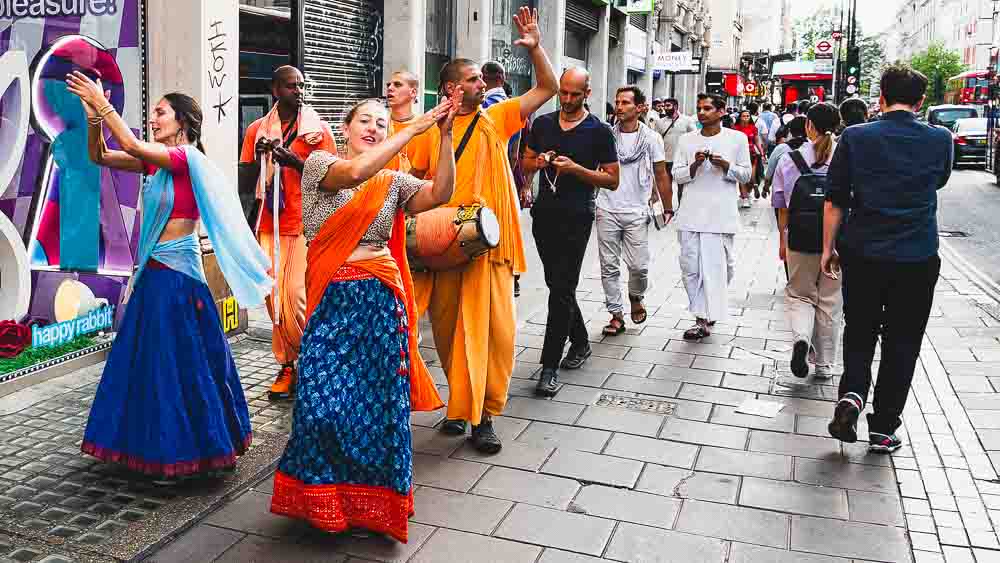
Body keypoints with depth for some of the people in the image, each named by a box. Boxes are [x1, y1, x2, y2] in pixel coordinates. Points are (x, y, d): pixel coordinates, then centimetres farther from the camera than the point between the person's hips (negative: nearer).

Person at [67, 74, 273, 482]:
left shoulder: (187, 157, -12)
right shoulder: (157, 162, 11)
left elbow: (132, 145, -25)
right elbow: (100, 156, 11)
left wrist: (103, 103, -18)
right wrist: (94, 116, -5)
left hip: (177, 275, -9)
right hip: (154, 272, 9)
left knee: (180, 362, -1)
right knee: (149, 360, 15)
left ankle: (183, 454, 12)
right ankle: (163, 447, 28)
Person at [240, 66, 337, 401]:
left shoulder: (318, 129, 4)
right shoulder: (257, 130, 11)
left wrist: (294, 160, -14)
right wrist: (260, 155, -6)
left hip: (306, 223, -3)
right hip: (270, 224, 3)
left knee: (295, 295, -12)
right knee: (274, 296, 1)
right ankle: (287, 366, 13)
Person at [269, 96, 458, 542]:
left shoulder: (393, 181, 11)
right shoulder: (318, 163, 2)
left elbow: (440, 193, -7)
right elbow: (355, 172, -20)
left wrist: (444, 136, -14)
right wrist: (415, 128, -18)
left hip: (381, 300, 2)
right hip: (332, 299, -2)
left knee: (381, 401, 4)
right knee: (322, 400, -4)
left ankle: (374, 499, 23)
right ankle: (322, 498, 21)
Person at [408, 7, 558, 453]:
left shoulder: (495, 118, 7)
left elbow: (548, 88, 7)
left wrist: (535, 47, -4)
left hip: (491, 242, 1)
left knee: (496, 329, -2)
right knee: (448, 328, 8)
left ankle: (484, 414, 8)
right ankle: (461, 405, 27)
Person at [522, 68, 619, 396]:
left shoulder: (599, 132, -2)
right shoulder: (542, 124, 10)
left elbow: (612, 180, -3)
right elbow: (525, 163, 18)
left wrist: (575, 168, -16)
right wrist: (538, 162, -6)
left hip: (576, 218, -5)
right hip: (544, 213, 5)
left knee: (561, 289, -8)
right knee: (558, 285, 15)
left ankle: (550, 367, -5)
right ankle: (580, 342, 35)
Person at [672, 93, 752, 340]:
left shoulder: (737, 138, 4)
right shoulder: (686, 140, 10)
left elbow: (745, 175, 8)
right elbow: (677, 176, 10)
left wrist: (727, 166, -10)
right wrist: (694, 165, -9)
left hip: (720, 215, -2)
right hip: (690, 215, 2)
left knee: (717, 268, -4)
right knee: (690, 267, 0)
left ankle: (705, 318, 6)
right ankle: (702, 319, 8)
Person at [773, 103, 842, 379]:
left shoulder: (790, 159, -2)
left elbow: (783, 207, 2)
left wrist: (782, 239, 13)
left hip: (801, 240, 0)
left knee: (799, 294, 16)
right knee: (830, 301, 12)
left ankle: (801, 337, -13)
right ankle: (825, 364, 21)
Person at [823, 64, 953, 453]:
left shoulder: (855, 137, -6)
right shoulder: (940, 140, -2)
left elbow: (835, 200, -4)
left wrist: (829, 248, 5)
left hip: (862, 255, 0)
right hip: (918, 259, 0)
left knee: (859, 333, 17)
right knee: (902, 343, 11)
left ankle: (852, 395, -6)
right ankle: (883, 429, 16)